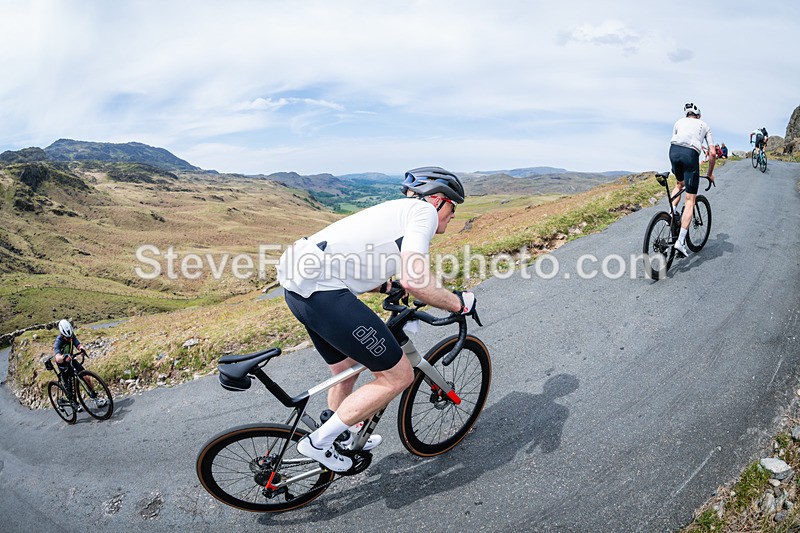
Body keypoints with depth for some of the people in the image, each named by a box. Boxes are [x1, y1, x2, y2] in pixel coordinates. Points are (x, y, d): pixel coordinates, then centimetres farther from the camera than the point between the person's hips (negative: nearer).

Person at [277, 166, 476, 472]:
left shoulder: (396, 211, 27)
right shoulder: (424, 210, -1)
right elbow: (414, 280, -17)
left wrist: (387, 287, 32)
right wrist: (459, 304, -2)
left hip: (299, 283, 11)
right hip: (322, 290, -11)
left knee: (346, 371, 29)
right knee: (398, 376, 0)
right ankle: (318, 442, 12)